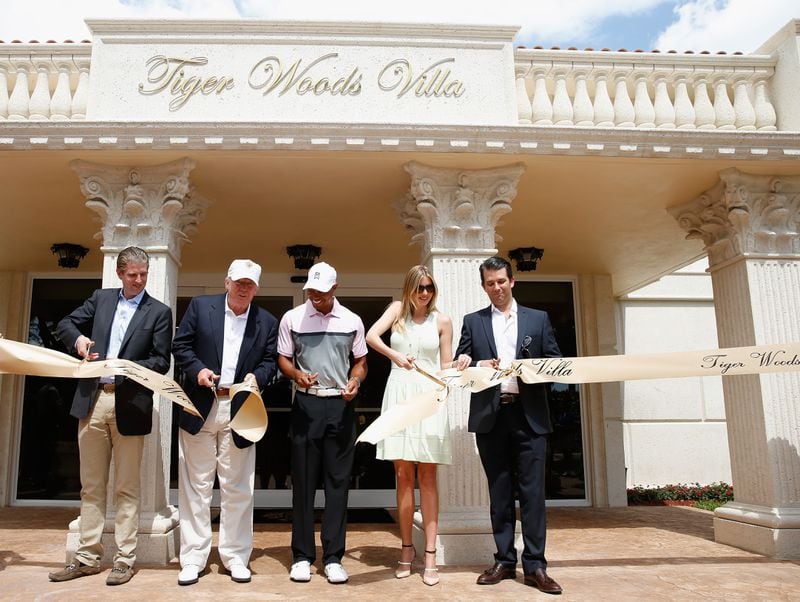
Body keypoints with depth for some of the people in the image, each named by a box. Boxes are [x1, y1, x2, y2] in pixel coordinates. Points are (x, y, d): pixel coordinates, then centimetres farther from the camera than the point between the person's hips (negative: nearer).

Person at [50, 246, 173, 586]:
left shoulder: (159, 312, 1)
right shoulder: (101, 299, 12)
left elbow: (162, 362, -3)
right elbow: (64, 325, 16)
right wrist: (77, 338, -6)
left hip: (129, 405, -4)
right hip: (92, 400, 4)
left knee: (126, 488, 3)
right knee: (91, 486, 10)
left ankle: (124, 559, 11)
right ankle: (87, 558, 20)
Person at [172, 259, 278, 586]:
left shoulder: (267, 322, 6)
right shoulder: (200, 306, 4)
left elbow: (270, 360, 7)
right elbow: (180, 345, 4)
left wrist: (257, 377, -14)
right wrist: (197, 369, -13)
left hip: (239, 411, 1)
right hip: (200, 408, 0)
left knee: (238, 488, 7)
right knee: (196, 485, 6)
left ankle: (235, 555, 19)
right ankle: (193, 558, 17)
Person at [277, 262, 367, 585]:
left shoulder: (352, 321, 4)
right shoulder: (292, 318, 2)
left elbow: (360, 361, 12)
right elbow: (283, 358, 6)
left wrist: (355, 380, -10)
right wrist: (296, 374, -15)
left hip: (340, 405, 1)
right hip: (306, 404, -1)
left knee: (338, 481, 4)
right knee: (303, 480, 4)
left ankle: (333, 557, 12)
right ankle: (302, 556, 15)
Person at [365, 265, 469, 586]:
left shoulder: (442, 320, 6)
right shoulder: (397, 309, 8)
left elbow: (445, 366, 8)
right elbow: (371, 336, -8)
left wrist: (459, 365, -14)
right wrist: (394, 355, -24)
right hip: (399, 395, 1)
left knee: (427, 476, 1)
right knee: (403, 476, 4)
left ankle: (430, 553, 4)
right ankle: (406, 548, 15)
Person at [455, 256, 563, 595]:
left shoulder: (538, 319, 11)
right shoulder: (472, 322, 12)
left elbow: (555, 362, 8)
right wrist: (479, 366, -11)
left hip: (529, 415, -1)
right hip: (490, 415, 1)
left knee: (532, 491, -1)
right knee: (499, 492, 8)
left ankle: (535, 566, 7)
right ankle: (504, 561, 18)